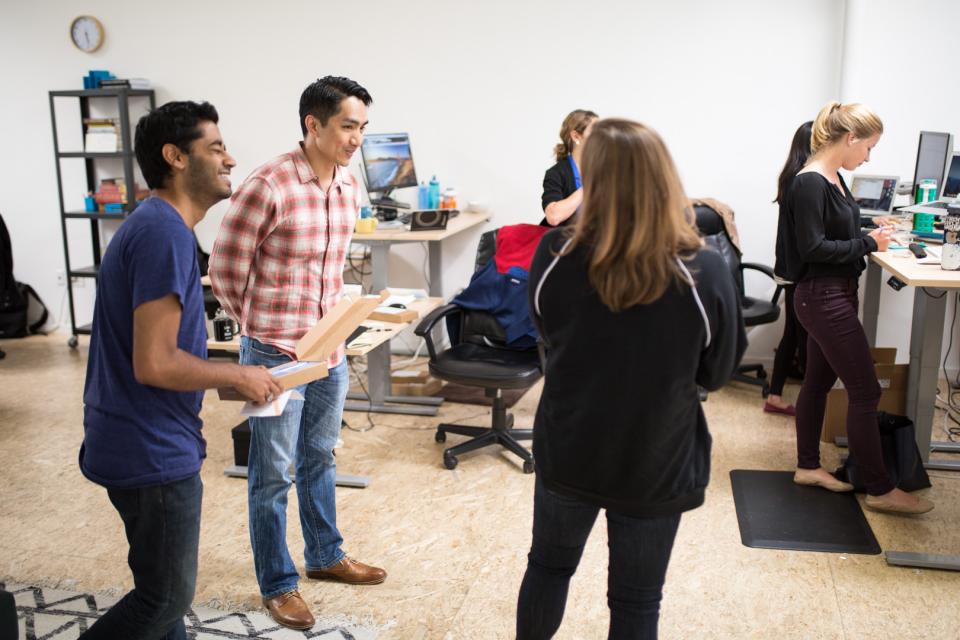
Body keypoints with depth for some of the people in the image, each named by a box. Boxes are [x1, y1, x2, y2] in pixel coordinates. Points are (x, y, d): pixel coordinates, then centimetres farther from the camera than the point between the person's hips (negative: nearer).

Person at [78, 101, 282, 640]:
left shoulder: (157, 224, 10)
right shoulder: (165, 234, -22)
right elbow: (154, 364, -26)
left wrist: (232, 380, 10)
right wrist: (239, 377, -13)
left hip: (144, 443, 10)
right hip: (152, 452, -10)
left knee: (163, 587, 22)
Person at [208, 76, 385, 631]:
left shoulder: (350, 187, 4)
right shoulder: (268, 186, -18)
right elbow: (225, 268, -10)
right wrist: (261, 327, 0)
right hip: (276, 353, -7)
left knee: (320, 459, 22)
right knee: (273, 474, 7)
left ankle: (325, 557, 39)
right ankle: (278, 584, 23)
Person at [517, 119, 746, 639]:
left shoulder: (553, 257, -16)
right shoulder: (705, 274, -22)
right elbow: (717, 374, -6)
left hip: (567, 453, 2)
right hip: (657, 465, -2)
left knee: (548, 565, 26)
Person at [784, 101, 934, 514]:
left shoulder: (833, 178, 9)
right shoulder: (810, 183, -19)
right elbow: (814, 248, -21)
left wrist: (870, 239, 1)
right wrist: (868, 244, -15)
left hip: (834, 295, 9)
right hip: (824, 298, -9)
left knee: (818, 381, 16)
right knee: (866, 392, -2)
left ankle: (808, 467, 29)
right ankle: (880, 491, 9)